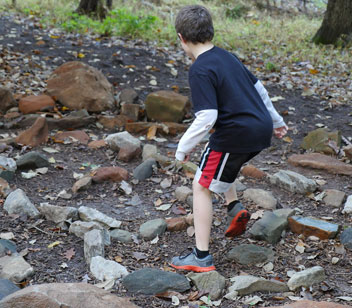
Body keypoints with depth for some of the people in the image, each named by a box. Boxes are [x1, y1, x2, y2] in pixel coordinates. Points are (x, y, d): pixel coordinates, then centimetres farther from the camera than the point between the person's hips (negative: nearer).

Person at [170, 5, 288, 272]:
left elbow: (206, 118, -22)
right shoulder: (227, 56, 12)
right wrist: (276, 120, 33)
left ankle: (202, 257, 6)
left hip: (237, 135, -9)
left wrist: (183, 148, -8)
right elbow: (258, 88, 21)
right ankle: (235, 207, 24)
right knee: (220, 162, 35)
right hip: (262, 130, 9)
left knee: (201, 187, 4)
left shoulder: (200, 70, -15)